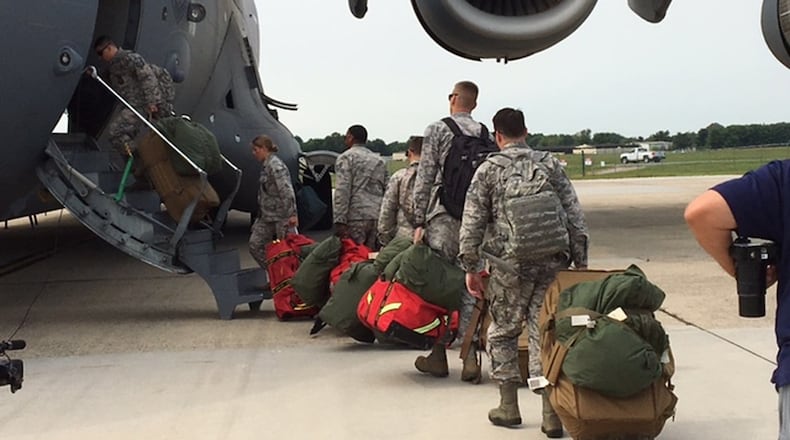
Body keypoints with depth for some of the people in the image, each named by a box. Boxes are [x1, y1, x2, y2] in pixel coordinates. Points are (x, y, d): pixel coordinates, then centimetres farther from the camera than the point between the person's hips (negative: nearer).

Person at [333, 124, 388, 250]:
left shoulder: (346, 157, 1)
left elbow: (342, 191, -9)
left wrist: (340, 221, -13)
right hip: (378, 217, 6)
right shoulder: (379, 160, 21)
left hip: (356, 217, -6)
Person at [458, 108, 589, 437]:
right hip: (553, 262, 2)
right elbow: (575, 217, 6)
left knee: (502, 333, 14)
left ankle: (508, 407, 17)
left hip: (512, 265, -2)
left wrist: (471, 268, 7)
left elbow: (472, 224, 0)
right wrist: (580, 263, 11)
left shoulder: (488, 169, 2)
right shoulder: (550, 164, 9)